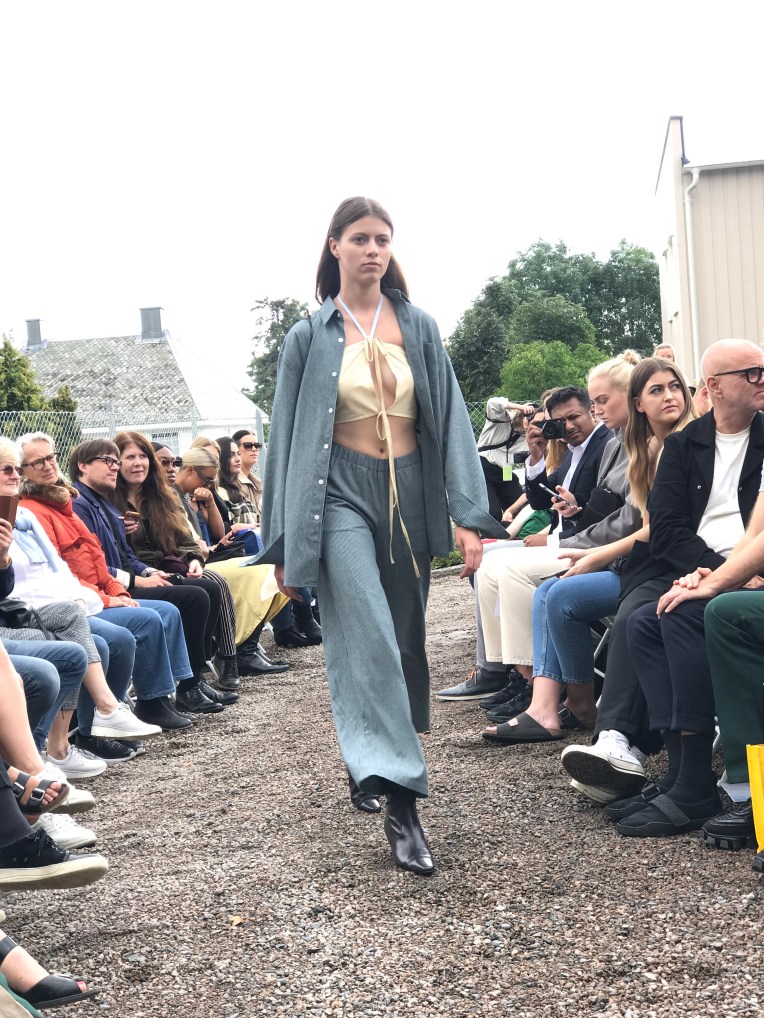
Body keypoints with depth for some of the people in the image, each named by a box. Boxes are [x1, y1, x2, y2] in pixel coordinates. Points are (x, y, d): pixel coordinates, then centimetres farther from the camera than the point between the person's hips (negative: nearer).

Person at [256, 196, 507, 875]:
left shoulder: (419, 328, 8)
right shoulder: (310, 337, 4)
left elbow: (451, 419, 4)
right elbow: (286, 438, 5)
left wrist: (470, 515, -6)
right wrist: (284, 544, 2)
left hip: (410, 497, 3)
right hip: (341, 496, -3)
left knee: (404, 644, 9)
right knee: (371, 643, -16)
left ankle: (368, 764, 30)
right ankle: (401, 803, -16)